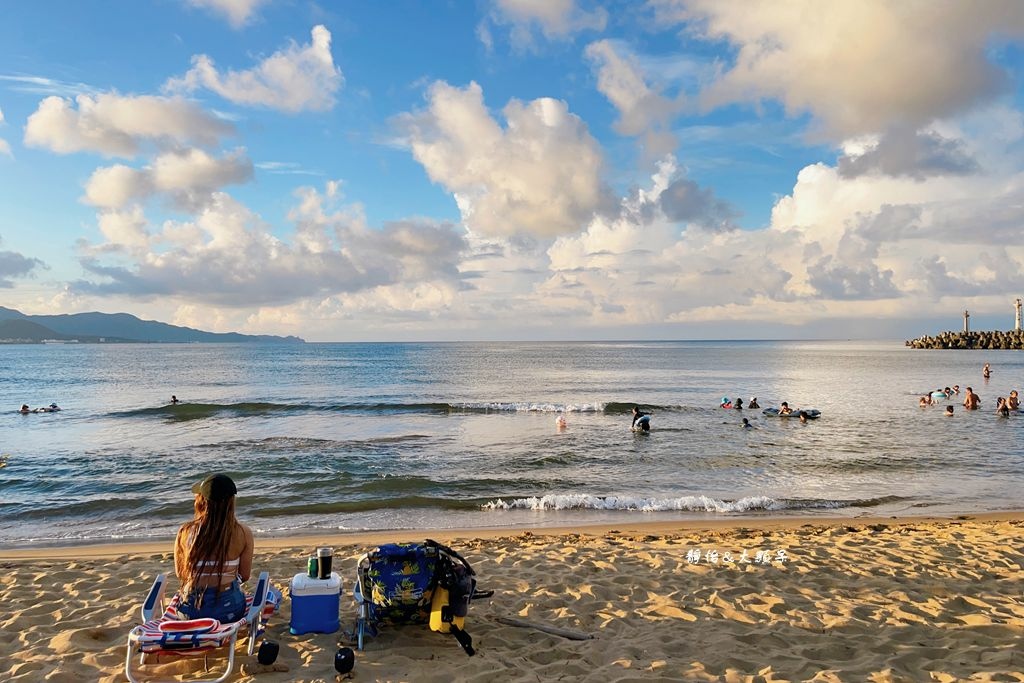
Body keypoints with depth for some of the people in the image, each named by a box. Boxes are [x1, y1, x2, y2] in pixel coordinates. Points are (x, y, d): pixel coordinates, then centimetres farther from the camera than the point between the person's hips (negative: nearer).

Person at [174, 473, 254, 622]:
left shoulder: (185, 532, -9)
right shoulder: (243, 533, -12)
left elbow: (180, 575, 3)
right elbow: (244, 576, -1)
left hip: (192, 611, 1)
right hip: (229, 609, -1)